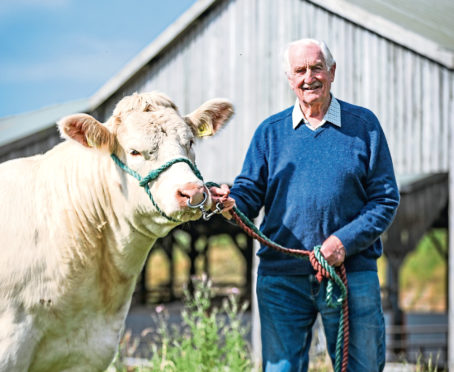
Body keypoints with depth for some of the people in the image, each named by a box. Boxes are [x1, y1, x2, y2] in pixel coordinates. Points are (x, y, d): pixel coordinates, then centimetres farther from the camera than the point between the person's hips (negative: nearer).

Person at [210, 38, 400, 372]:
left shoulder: (363, 124, 4)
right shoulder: (271, 131, 10)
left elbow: (385, 199, 1)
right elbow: (251, 191, 7)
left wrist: (344, 241, -13)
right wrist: (231, 203, -18)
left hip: (351, 273, -1)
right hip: (281, 277, 2)